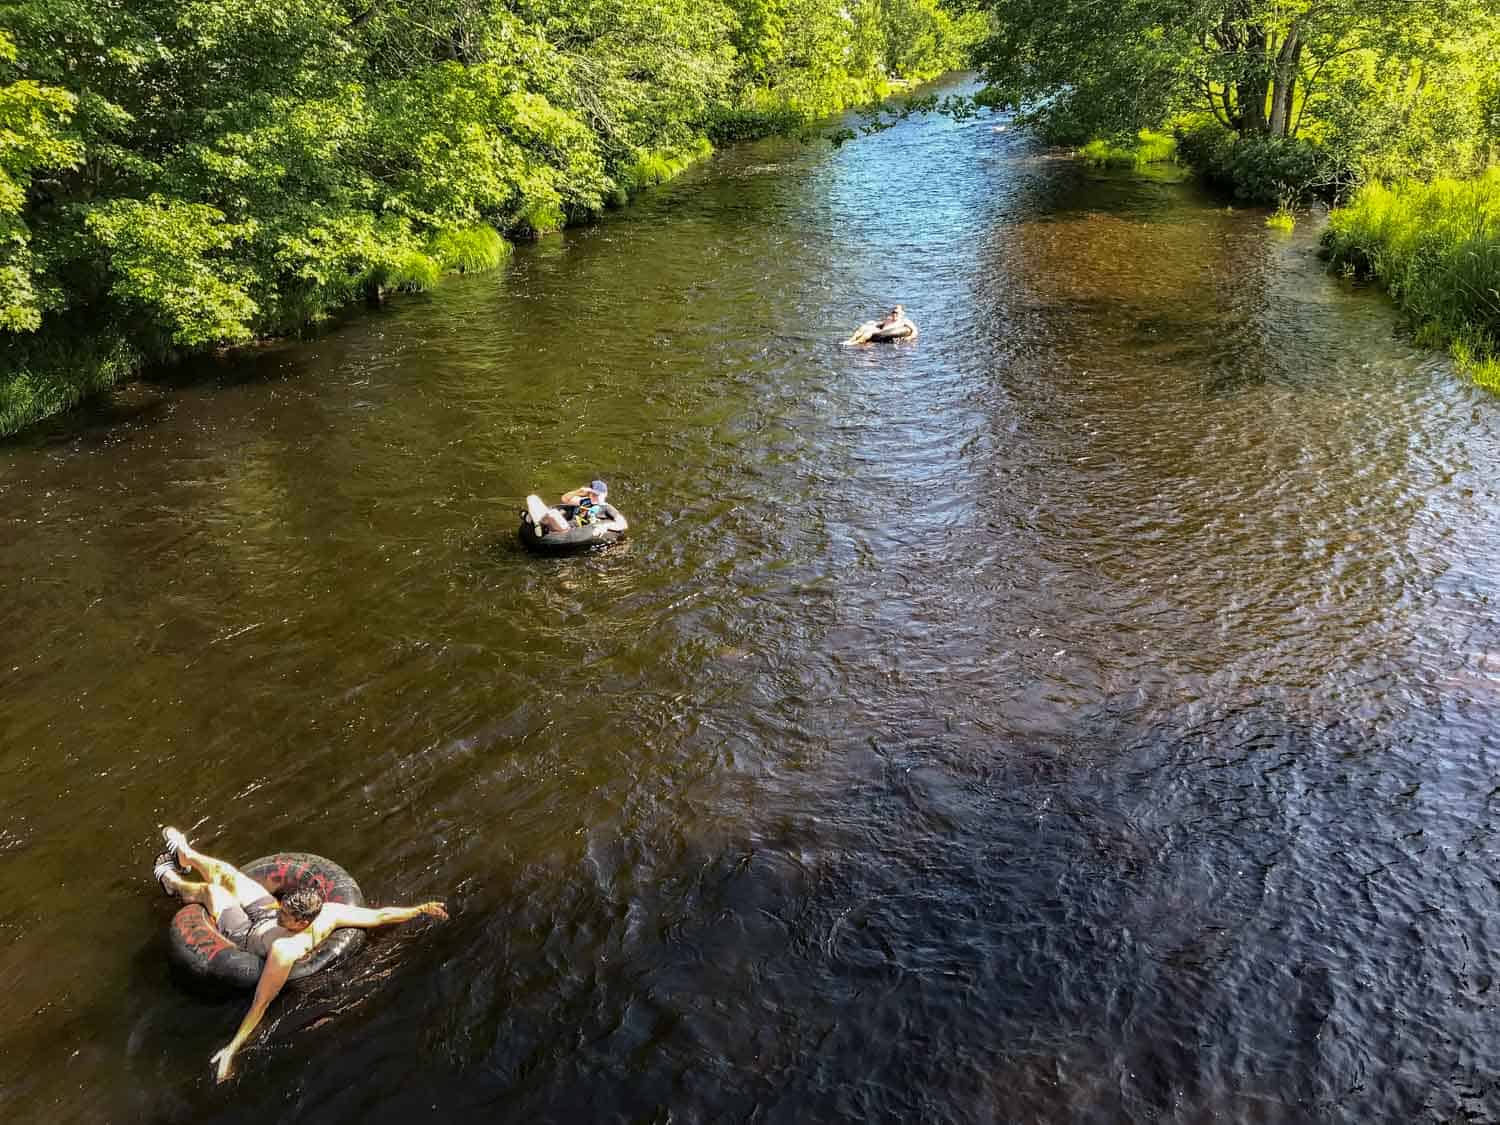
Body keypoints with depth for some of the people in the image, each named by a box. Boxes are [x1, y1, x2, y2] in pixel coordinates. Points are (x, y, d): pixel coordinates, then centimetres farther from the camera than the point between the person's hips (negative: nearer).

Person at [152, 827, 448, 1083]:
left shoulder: (284, 951, -50)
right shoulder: (329, 912, -37)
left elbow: (260, 1003, -43)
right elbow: (379, 915, -29)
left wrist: (231, 1049, -41)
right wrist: (420, 909, -23)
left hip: (246, 934, -5)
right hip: (264, 910, 5)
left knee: (211, 889, 16)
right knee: (224, 870, 19)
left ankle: (173, 883, 54)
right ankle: (186, 855, 55)